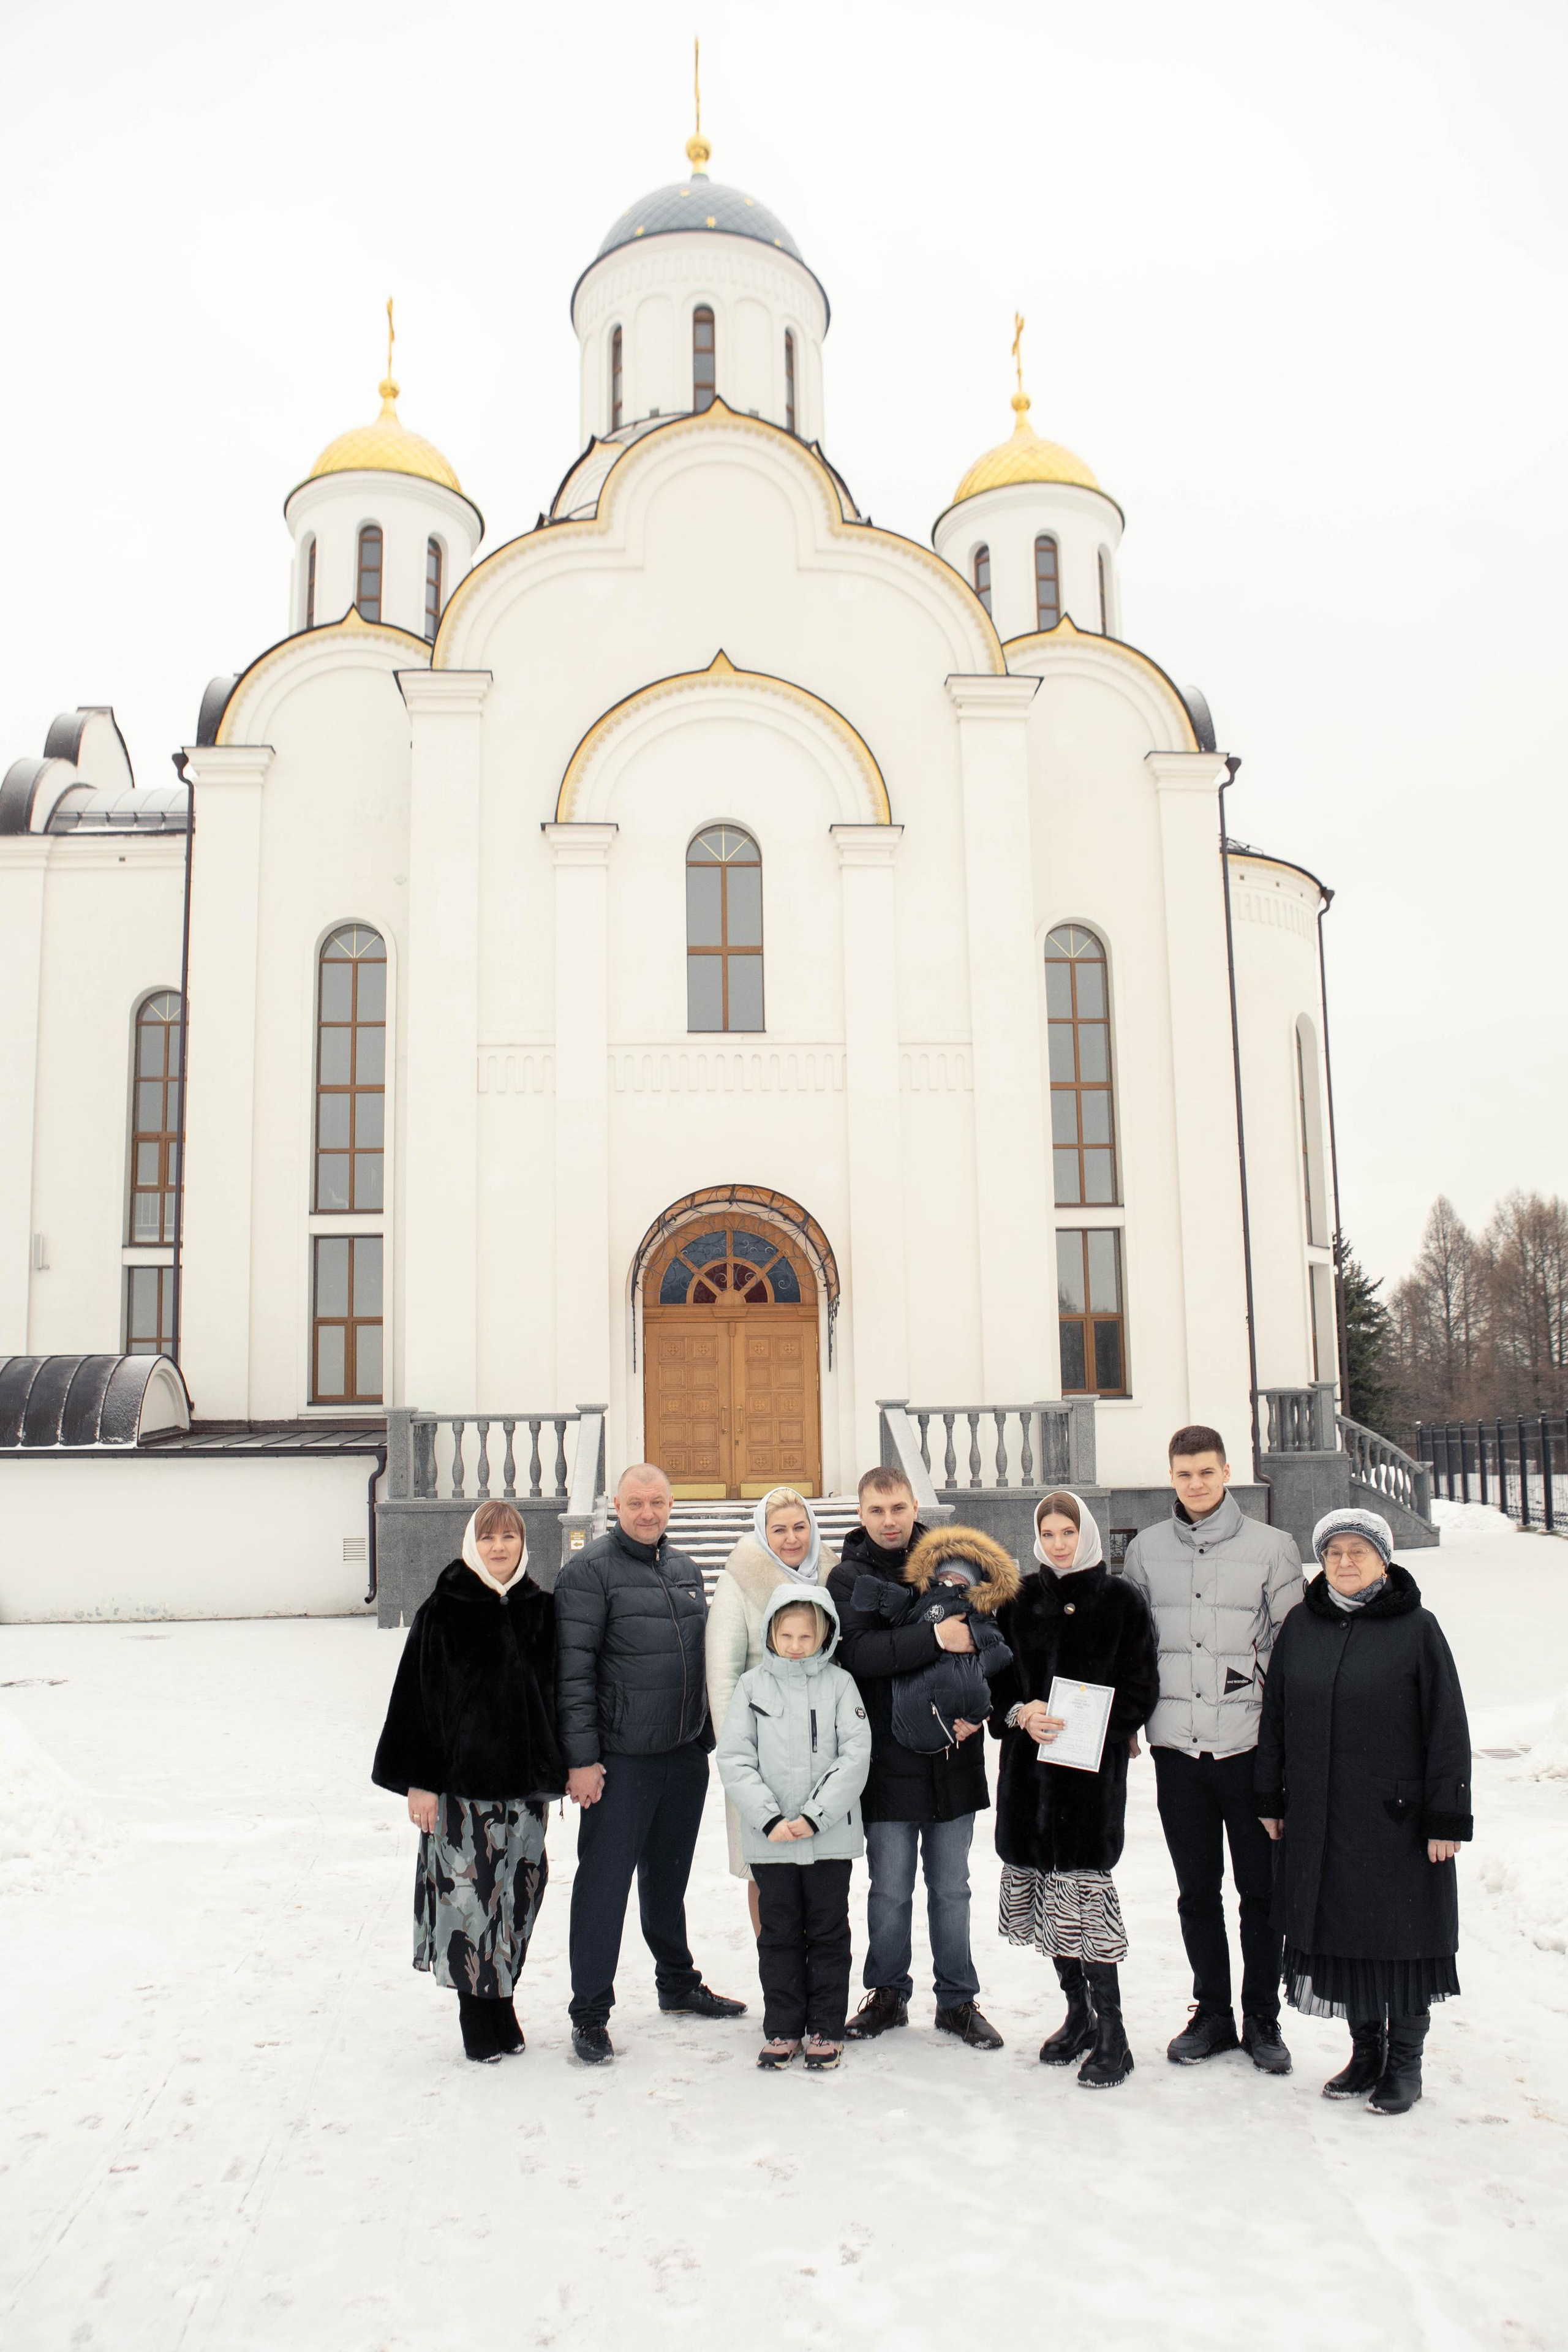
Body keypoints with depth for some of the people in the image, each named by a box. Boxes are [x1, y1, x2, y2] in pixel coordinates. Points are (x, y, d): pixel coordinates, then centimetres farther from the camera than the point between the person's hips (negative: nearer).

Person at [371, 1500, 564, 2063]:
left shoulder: (540, 1610, 7)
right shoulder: (442, 1611, -4)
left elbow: (553, 1693, 13)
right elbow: (417, 1698, -5)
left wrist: (552, 1772, 9)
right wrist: (419, 1782, -9)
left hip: (523, 1778, 4)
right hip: (460, 1779, -3)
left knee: (517, 1890, 7)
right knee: (467, 1892, -3)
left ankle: (499, 2009, 22)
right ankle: (482, 2023, 10)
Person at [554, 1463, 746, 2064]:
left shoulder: (686, 1569, 11)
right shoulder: (590, 1572, -10)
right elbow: (573, 1671, -13)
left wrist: (706, 1738, 17)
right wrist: (581, 1758, -16)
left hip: (685, 1754, 6)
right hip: (620, 1760, -6)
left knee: (669, 1877, 19)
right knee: (605, 1881, -1)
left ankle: (678, 1983, 34)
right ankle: (590, 2013, 9)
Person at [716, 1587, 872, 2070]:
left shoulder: (839, 1684, -1)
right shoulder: (753, 1685, 1)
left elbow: (856, 1756, -7)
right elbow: (734, 1759, -3)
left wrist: (814, 1816, -14)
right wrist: (770, 1818, -13)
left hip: (830, 1836, -1)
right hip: (769, 1839, 1)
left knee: (829, 1933, 9)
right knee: (779, 1934, 10)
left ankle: (826, 2029, 21)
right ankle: (782, 2028, 22)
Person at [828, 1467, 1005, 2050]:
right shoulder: (849, 1578, -3)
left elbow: (988, 1640, 9)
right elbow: (855, 1652, -19)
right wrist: (934, 1637, -27)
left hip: (952, 1757, 2)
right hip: (888, 1758, -2)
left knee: (951, 1887, 12)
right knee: (890, 1889, 8)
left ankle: (958, 2001, 25)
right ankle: (888, 1993, 26)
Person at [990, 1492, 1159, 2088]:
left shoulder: (1121, 1600, 0)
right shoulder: (1021, 1599, 10)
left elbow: (1140, 1688, -2)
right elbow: (997, 1676, 10)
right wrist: (1019, 1714, -10)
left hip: (1094, 1764, -4)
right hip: (1028, 1765, 4)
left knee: (1084, 1886, -10)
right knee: (1045, 1888, 8)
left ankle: (1111, 2033, -1)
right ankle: (1078, 2012, 25)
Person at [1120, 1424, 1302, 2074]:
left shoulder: (1271, 1547, 0)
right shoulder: (1146, 1550, 7)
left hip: (1250, 1743, -2)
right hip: (1176, 1745, 2)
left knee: (1261, 1887, 6)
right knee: (1196, 1890, 11)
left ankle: (1263, 2019, 21)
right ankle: (1211, 2014, 25)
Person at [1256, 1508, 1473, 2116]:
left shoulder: (1417, 1628, -5)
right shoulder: (1300, 1628, 6)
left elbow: (1447, 1729, -5)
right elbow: (1275, 1718, 12)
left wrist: (1447, 1817, -9)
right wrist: (1271, 1800, 10)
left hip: (1398, 1819, -4)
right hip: (1319, 1821, 4)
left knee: (1402, 1938, 5)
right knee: (1339, 1934, 11)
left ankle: (1405, 2061, 22)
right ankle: (1365, 2051, 28)